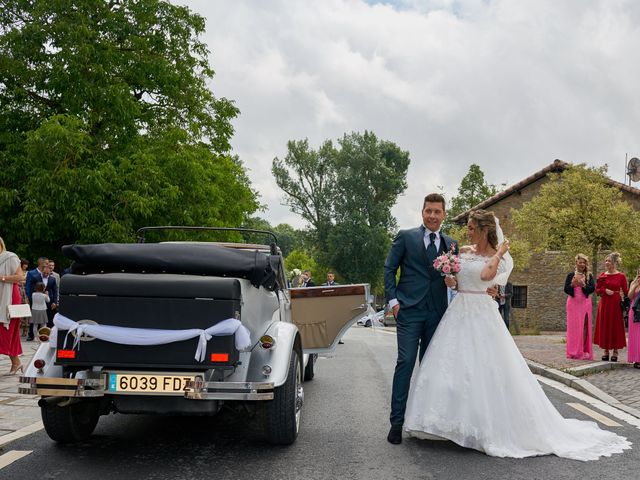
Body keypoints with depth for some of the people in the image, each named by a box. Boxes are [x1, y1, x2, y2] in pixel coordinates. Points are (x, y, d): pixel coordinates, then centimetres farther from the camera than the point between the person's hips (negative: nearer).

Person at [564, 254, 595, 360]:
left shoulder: (589, 276, 9)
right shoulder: (571, 275, 7)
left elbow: (593, 288, -3)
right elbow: (566, 289, 1)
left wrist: (583, 285, -18)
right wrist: (573, 284, -16)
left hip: (585, 303, 1)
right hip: (573, 302, -1)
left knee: (584, 326, -2)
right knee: (574, 326, -2)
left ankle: (583, 350, 1)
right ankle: (574, 351, 3)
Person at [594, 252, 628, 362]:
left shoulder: (621, 276, -3)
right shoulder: (602, 275, 6)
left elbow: (626, 292, -1)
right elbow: (597, 290, 8)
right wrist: (605, 290, -10)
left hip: (616, 304, -3)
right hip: (604, 304, 3)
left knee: (616, 326, 1)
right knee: (604, 326, 4)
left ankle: (615, 351, 9)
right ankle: (605, 350, 12)